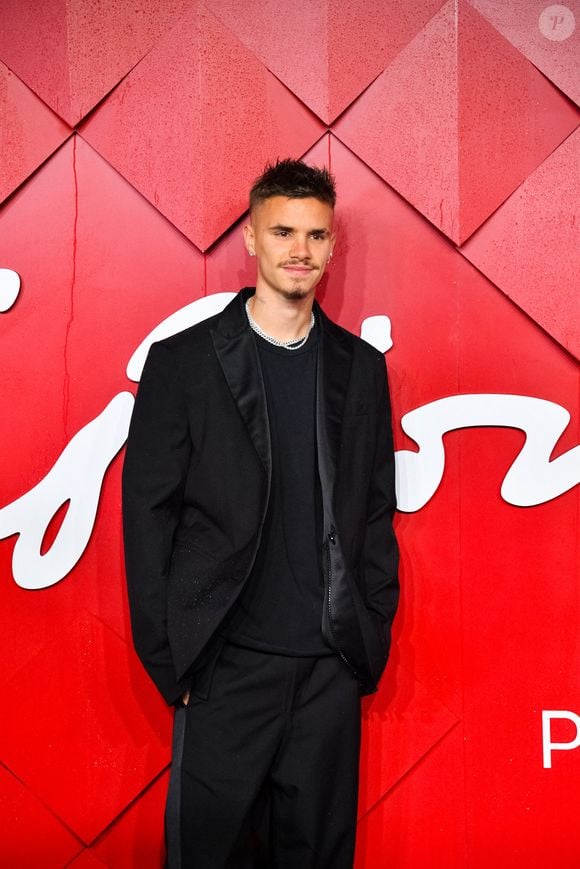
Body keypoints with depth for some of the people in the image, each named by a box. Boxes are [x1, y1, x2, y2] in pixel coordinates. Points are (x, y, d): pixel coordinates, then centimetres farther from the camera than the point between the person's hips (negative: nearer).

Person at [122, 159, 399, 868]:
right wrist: (169, 656, -6)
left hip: (332, 667, 3)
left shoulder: (361, 366, 8)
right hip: (227, 666, -3)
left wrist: (372, 638, 5)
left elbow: (377, 512, 11)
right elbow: (148, 512, -3)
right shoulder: (183, 361, -2)